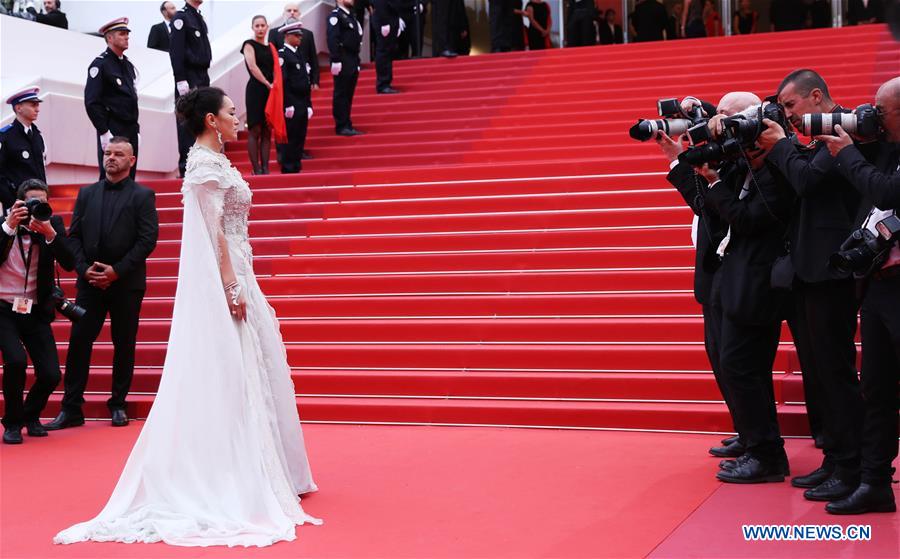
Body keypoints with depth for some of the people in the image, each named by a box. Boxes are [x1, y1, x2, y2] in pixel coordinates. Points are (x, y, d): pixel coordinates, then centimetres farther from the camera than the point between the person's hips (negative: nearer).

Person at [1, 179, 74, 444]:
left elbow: (69, 264, -14)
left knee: (51, 374, -7)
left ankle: (30, 415, 26)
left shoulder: (54, 223, -2)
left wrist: (50, 233, -27)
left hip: (36, 312, 2)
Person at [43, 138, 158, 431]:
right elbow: (74, 236, 10)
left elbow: (148, 240, -7)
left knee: (124, 345, 5)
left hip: (126, 283, -3)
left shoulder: (143, 195, 0)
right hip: (90, 282, 3)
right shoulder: (87, 193, 13)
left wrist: (117, 270, -13)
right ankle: (71, 409, 3)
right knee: (78, 342, -1)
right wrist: (85, 270, -5)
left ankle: (118, 405, 16)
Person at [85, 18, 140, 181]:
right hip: (112, 132, -7)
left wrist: (136, 130, 17)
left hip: (130, 132, 7)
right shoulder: (100, 64, -7)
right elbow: (91, 102, -13)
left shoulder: (128, 64, 17)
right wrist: (104, 132, -17)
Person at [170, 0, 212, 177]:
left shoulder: (199, 18, 17)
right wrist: (181, 80, -20)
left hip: (202, 78, 8)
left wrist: (205, 77, 15)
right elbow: (175, 50, -15)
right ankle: (186, 167, -4)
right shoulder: (181, 17, -8)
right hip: (189, 80, -8)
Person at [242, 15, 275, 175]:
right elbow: (252, 67, -13)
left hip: (270, 92, 6)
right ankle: (257, 170, -5)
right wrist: (267, 83, -18)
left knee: (267, 132, 5)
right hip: (255, 90, -6)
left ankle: (265, 168, 6)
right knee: (254, 131, -5)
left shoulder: (270, 48, 16)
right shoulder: (249, 45, -1)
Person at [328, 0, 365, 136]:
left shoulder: (350, 17, 19)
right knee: (341, 95, -4)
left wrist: (356, 62, 19)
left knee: (349, 95, 11)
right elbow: (332, 39, -17)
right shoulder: (335, 16, -9)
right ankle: (341, 127, -1)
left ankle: (347, 126, 16)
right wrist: (335, 61, -22)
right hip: (342, 62, -9)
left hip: (353, 62, 9)